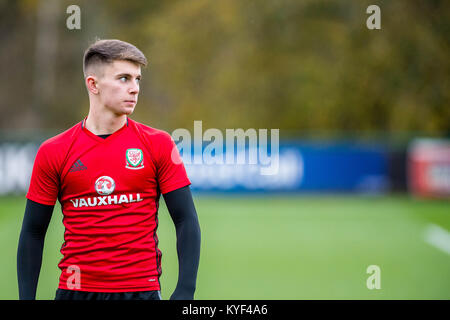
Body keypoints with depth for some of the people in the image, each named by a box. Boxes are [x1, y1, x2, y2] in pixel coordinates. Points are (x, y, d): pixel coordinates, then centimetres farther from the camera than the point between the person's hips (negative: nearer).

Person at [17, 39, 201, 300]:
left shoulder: (158, 144, 1)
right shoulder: (54, 152, 2)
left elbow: (186, 221, 0)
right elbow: (33, 232, 5)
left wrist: (185, 293, -9)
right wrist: (26, 298, -2)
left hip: (141, 289, 0)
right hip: (75, 290, 0)